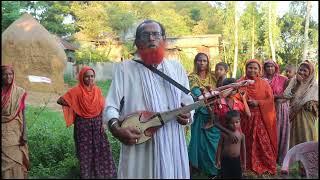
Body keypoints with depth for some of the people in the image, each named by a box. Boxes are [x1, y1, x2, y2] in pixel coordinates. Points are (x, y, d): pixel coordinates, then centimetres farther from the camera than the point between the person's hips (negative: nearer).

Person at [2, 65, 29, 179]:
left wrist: (24, 135, -6)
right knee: (4, 161, 7)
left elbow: (22, 114, -2)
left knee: (15, 160, 1)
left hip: (14, 131, -2)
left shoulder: (19, 92, -4)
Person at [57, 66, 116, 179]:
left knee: (101, 149, 7)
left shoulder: (97, 90, 2)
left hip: (97, 124, 4)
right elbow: (60, 100, -12)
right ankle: (87, 174, 24)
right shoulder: (77, 91, -10)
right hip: (83, 125, -3)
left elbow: (101, 107, 8)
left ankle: (103, 173, 23)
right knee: (85, 151, 8)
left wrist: (102, 123, 4)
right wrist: (74, 106, -7)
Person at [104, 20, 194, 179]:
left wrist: (187, 114, -7)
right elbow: (111, 107, -5)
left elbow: (188, 102, 15)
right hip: (139, 148, -3)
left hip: (173, 146, 4)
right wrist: (116, 129, -23)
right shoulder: (124, 68, -2)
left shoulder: (176, 67, 10)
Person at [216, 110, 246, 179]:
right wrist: (218, 160, -2)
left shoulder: (241, 135, -5)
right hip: (226, 160, -2)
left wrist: (244, 163, 8)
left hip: (236, 160, 2)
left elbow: (243, 149, 3)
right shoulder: (224, 134, -11)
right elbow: (220, 147, -3)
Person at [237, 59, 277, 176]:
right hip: (246, 118, 0)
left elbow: (270, 100, 0)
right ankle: (251, 166, 19)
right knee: (249, 142, 5)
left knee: (264, 142, 1)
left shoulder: (264, 83, 4)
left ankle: (267, 166, 17)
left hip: (262, 118, 0)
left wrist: (257, 102, -13)